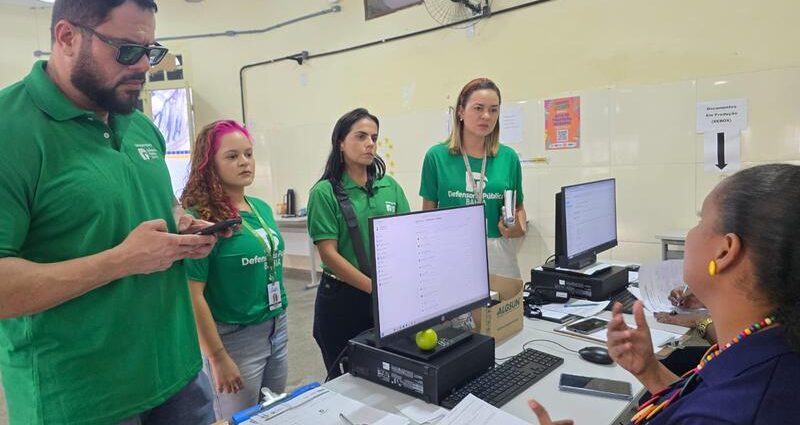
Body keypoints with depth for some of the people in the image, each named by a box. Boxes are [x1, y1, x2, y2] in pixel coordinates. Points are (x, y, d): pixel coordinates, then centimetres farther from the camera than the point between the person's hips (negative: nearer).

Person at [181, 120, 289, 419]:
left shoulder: (262, 209, 4)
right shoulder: (199, 218, -17)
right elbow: (192, 294, -18)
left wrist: (279, 324, 16)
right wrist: (217, 357, -16)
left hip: (277, 329, 7)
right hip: (235, 338, -7)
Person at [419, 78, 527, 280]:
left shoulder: (508, 157, 4)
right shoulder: (437, 156, -2)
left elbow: (519, 207, 14)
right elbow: (428, 212, 3)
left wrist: (520, 228, -6)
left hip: (499, 255, 2)